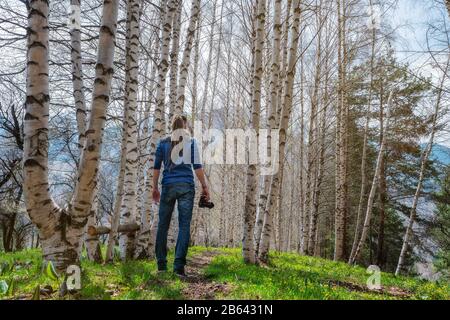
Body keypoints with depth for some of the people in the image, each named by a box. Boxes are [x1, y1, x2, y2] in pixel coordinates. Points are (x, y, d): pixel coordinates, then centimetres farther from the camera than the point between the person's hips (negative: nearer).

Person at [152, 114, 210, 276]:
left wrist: (155, 187, 13)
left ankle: (161, 264, 14)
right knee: (184, 225, -2)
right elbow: (197, 166, 0)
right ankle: (179, 266, -8)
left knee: (163, 225, 10)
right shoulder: (191, 142, 6)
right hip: (186, 186, -1)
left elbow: (157, 167, 7)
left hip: (168, 185, 1)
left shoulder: (163, 142, 10)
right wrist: (204, 186, 4)